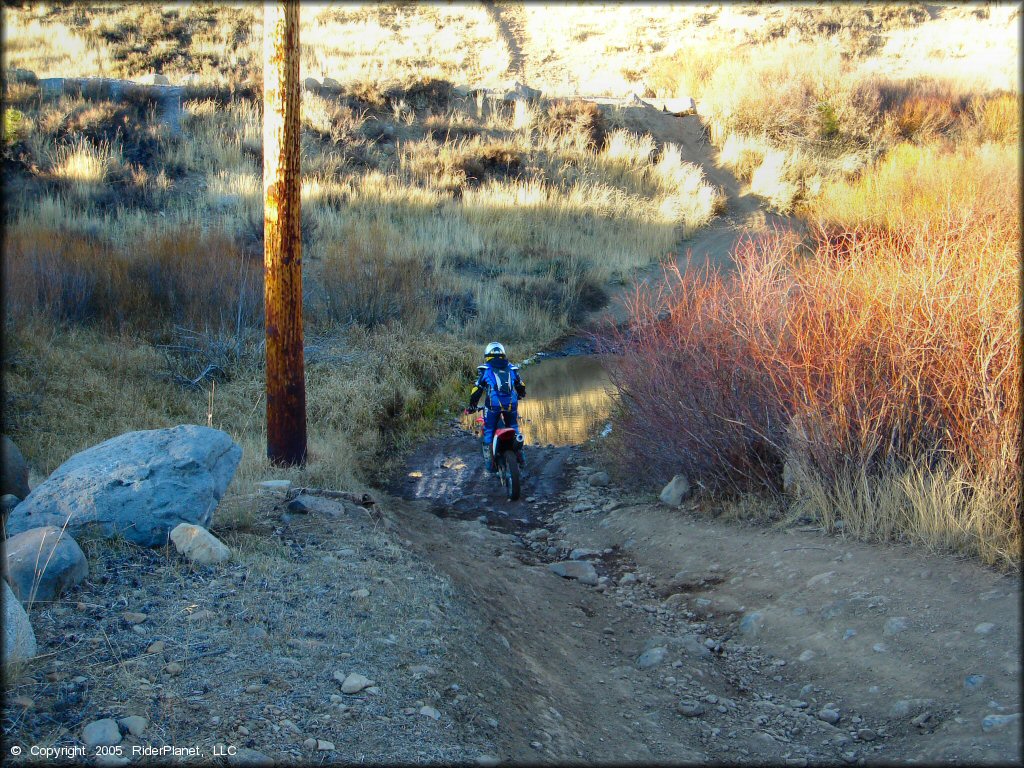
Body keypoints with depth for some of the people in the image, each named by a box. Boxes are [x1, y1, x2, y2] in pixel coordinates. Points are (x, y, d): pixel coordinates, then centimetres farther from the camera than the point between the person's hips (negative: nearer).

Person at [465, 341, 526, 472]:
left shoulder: (485, 370, 6)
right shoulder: (512, 369, 15)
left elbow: (476, 390, 4)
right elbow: (522, 387, 23)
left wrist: (472, 407, 17)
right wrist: (518, 397, 44)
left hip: (493, 406, -3)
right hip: (511, 406, 3)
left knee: (488, 432, 10)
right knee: (514, 429, 25)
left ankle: (489, 462, 9)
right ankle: (519, 455, 23)